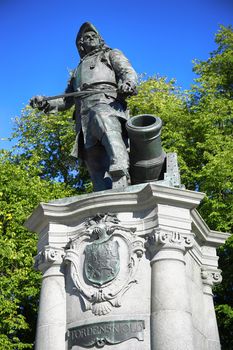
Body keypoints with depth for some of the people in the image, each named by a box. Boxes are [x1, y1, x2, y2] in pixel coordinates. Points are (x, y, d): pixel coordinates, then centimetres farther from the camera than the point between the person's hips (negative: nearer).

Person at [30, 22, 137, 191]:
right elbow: (66, 100, 36)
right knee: (96, 168, -14)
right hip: (84, 117, 5)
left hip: (106, 103, -5)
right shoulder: (78, 71, 42)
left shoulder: (111, 54, 29)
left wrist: (127, 83, -17)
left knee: (103, 120, -43)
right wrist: (46, 103, 14)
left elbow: (128, 72, 10)